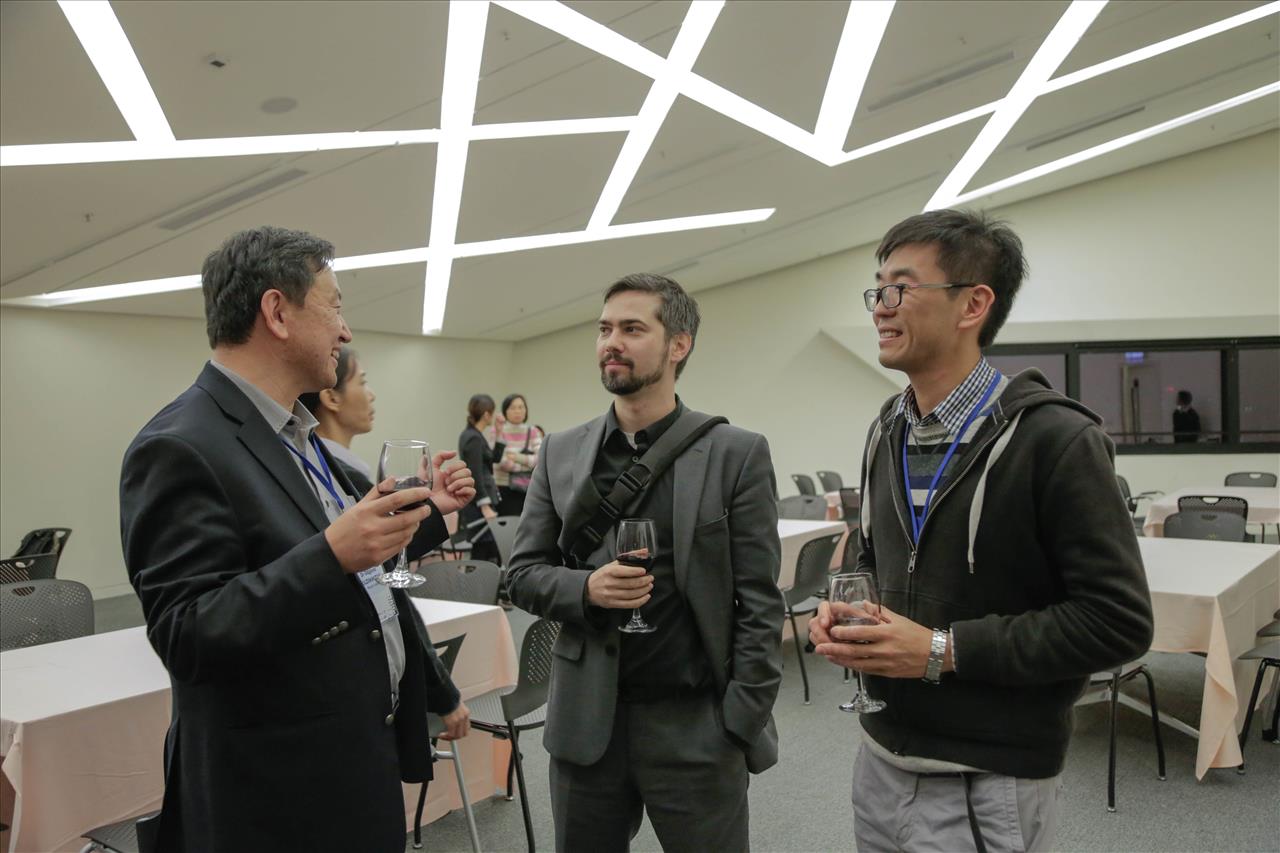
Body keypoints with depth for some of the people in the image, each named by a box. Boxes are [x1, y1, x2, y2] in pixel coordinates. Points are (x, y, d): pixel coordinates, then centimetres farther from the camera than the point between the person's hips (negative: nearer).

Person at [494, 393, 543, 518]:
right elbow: (501, 462, -12)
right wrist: (528, 463, -10)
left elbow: (540, 458, -6)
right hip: (505, 490, -3)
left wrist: (517, 457, -16)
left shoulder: (533, 432, 9)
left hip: (529, 489, 3)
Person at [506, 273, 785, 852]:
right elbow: (522, 574, 7)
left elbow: (759, 604, -5)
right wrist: (585, 587, -13)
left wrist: (742, 726, -9)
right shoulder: (561, 452, 5)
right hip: (585, 720, 3)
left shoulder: (735, 454, -5)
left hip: (695, 724, -2)